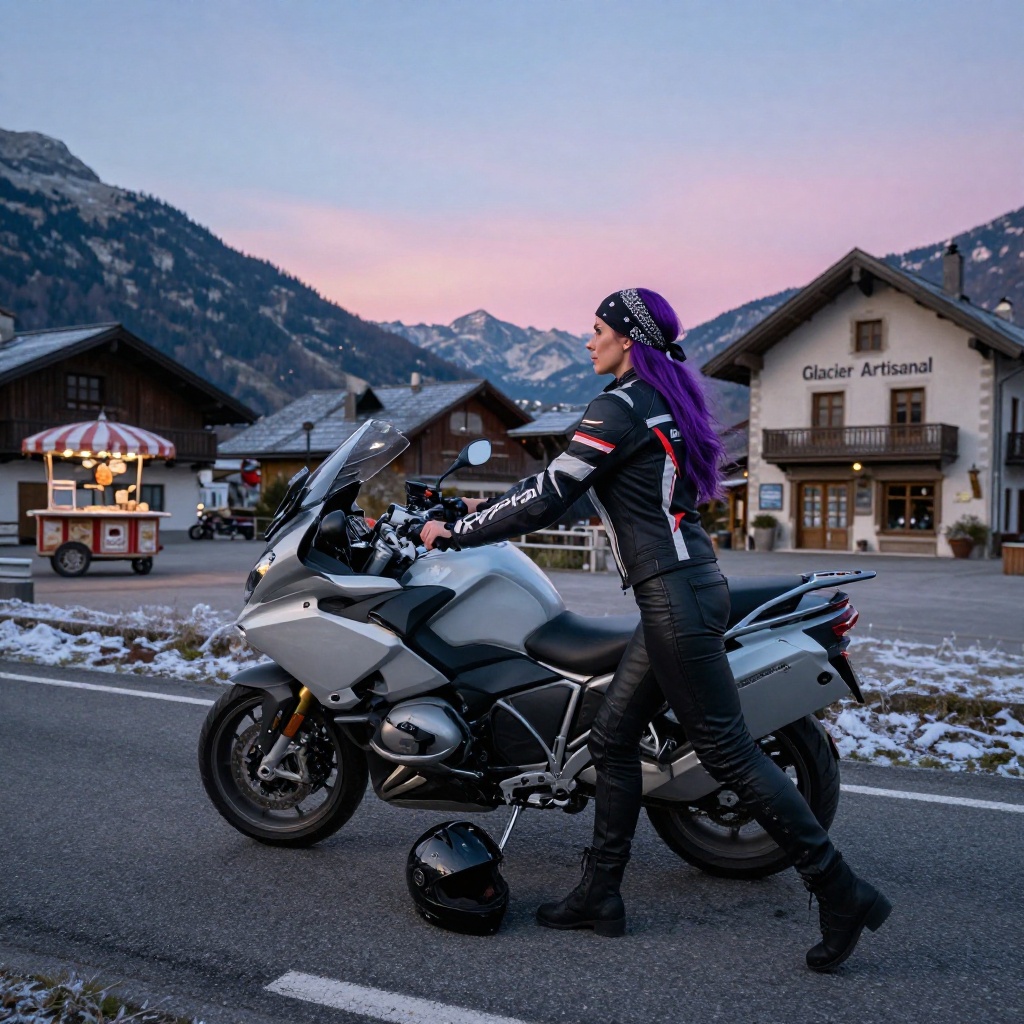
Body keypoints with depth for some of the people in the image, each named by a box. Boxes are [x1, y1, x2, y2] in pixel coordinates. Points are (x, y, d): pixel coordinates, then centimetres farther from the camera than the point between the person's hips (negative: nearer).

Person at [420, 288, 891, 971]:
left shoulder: (620, 408, -13)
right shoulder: (666, 401, 17)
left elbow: (548, 500, -14)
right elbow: (565, 479, 23)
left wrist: (455, 531, -3)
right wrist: (489, 507, 24)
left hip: (675, 599, -10)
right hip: (691, 588, 10)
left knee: (728, 751, -3)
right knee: (612, 737, 13)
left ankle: (841, 891, 9)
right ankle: (600, 896, 22)